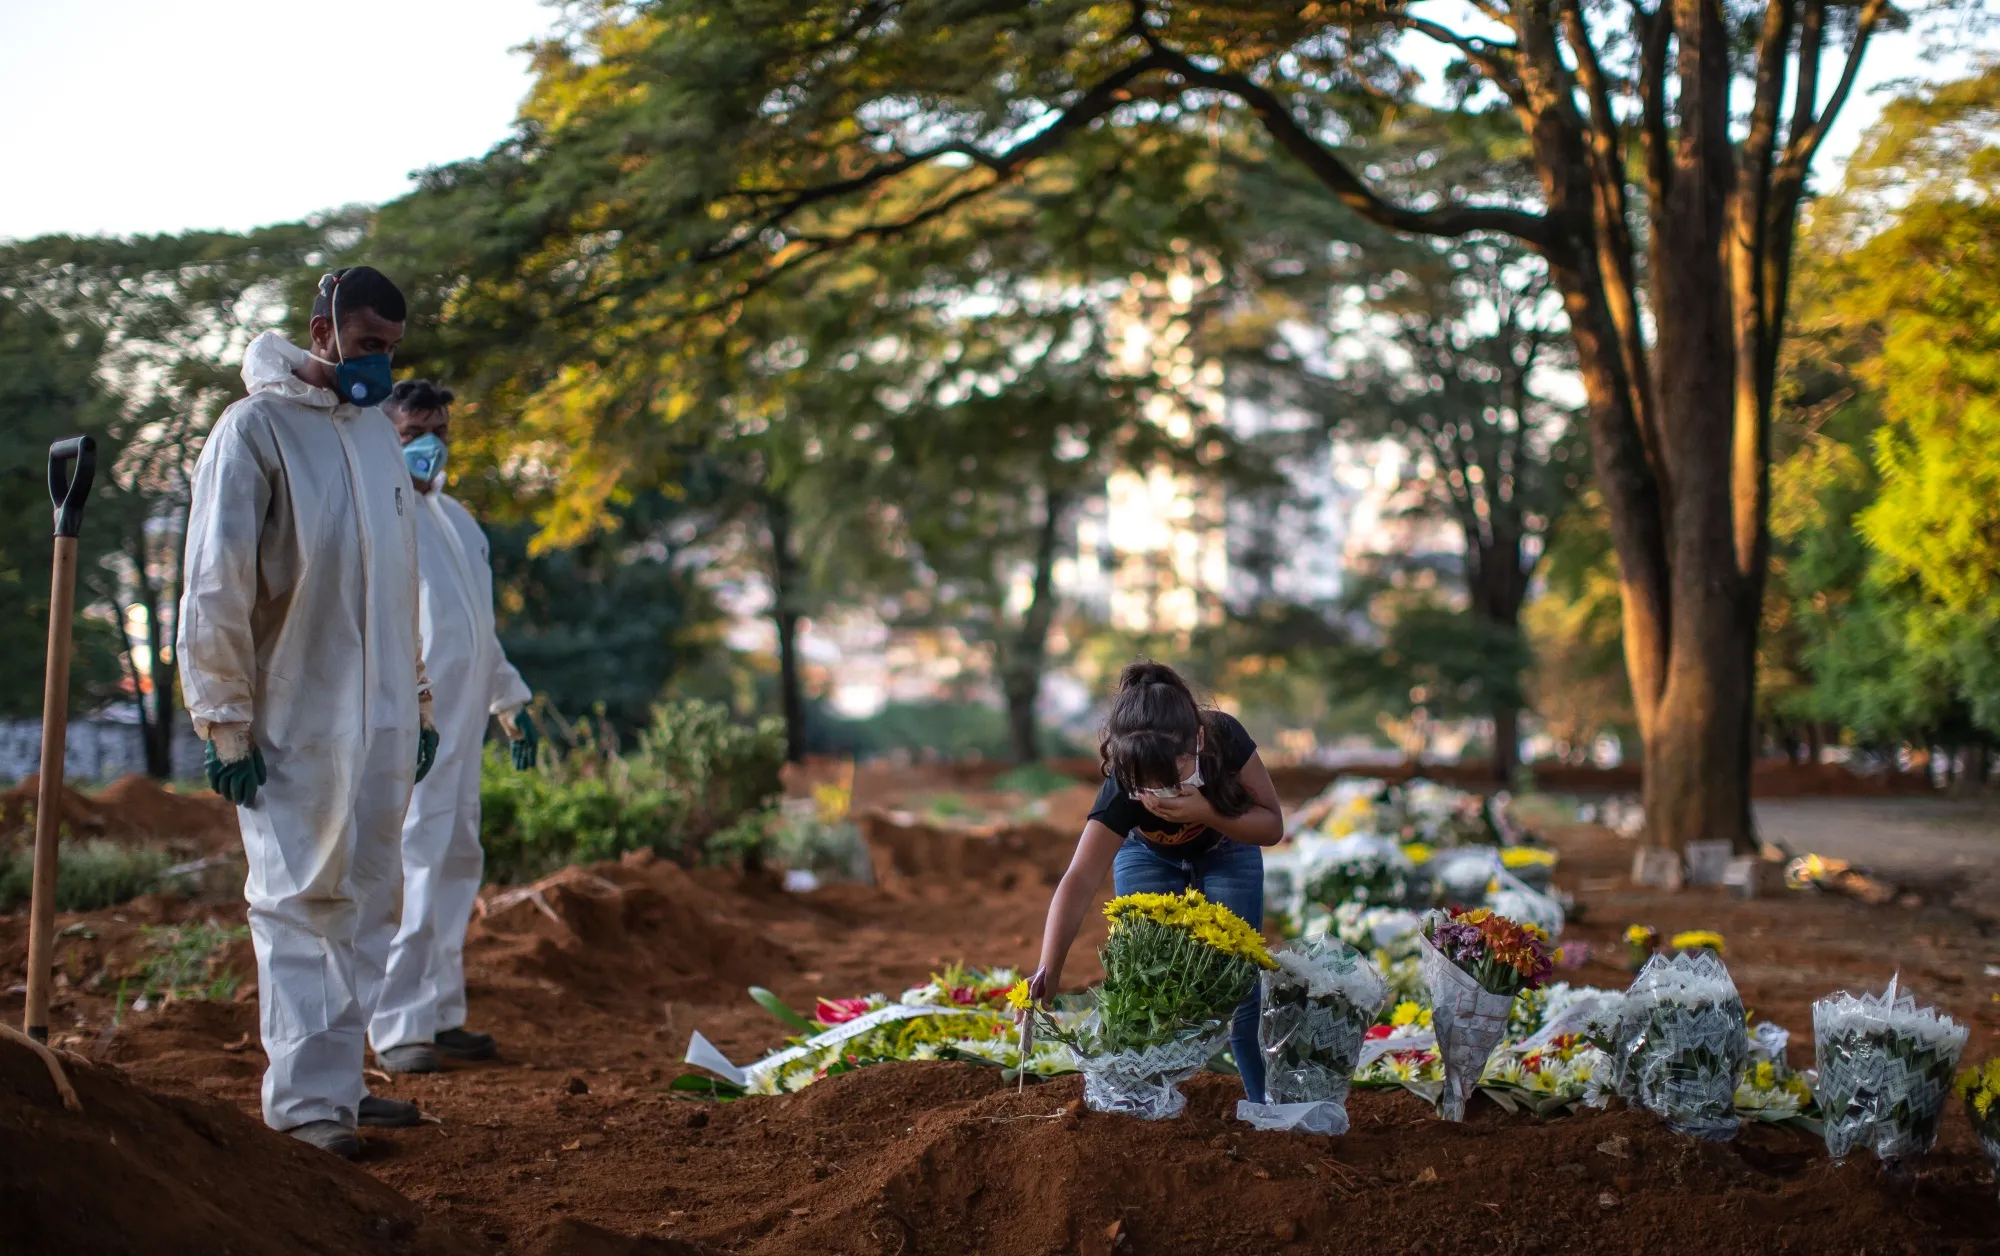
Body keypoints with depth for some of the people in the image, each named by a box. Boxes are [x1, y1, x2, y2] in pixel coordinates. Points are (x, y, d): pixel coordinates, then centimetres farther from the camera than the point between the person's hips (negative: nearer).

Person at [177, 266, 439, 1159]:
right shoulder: (255, 429, -7)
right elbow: (215, 585, -11)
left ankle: (339, 1083, 17)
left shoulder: (378, 432, 15)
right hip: (293, 723, -7)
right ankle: (305, 1103, -3)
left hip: (379, 722, 7)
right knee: (300, 906, -6)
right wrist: (226, 721, -13)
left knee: (363, 909, 9)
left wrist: (417, 703, 19)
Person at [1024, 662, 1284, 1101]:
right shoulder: (1122, 790, -40)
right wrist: (1049, 970, -61)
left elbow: (1272, 826, -24)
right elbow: (1080, 882, -48)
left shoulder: (1224, 739, -37)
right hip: (1149, 857, 0)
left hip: (1227, 853, 1)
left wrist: (1206, 813, -43)